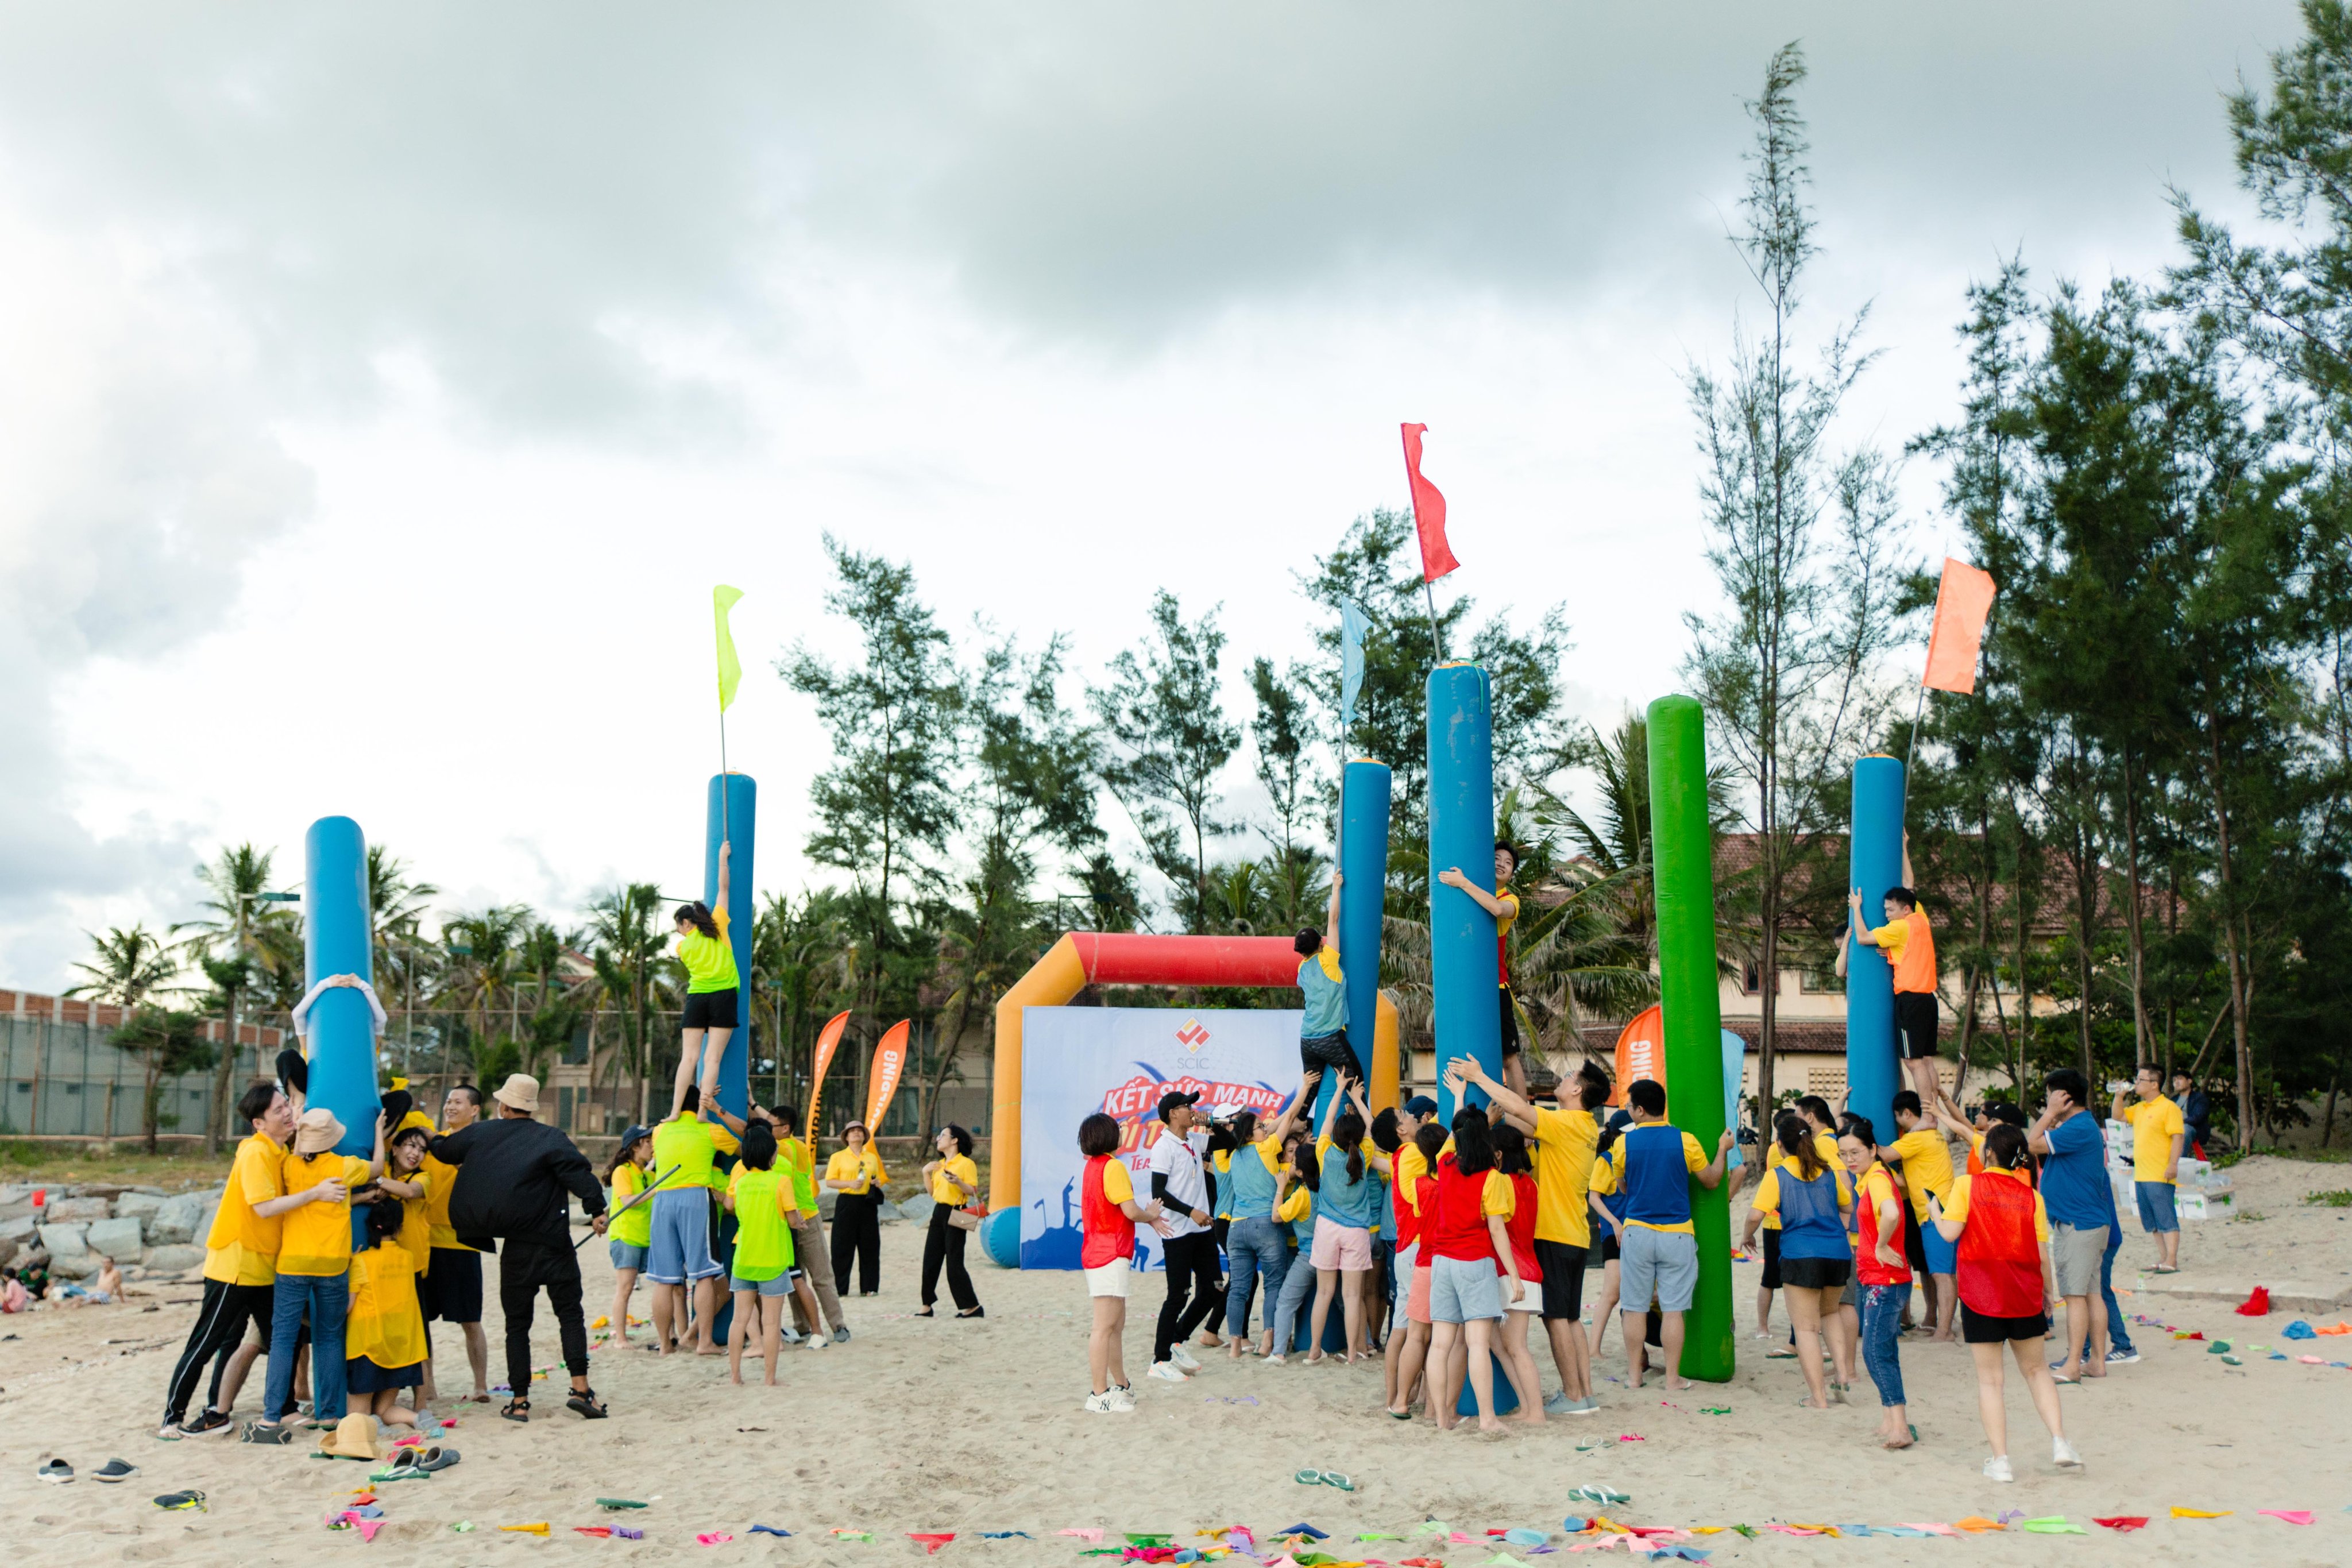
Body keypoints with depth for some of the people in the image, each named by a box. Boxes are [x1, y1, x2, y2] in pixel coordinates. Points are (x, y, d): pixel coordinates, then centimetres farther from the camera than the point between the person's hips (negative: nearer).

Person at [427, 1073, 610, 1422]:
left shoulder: (480, 1135, 5)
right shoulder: (551, 1138, -5)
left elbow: (443, 1150, 21)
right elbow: (579, 1173, -18)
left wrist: (429, 1139, 42)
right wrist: (597, 1210, -15)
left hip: (515, 1249, 2)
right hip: (554, 1246, -2)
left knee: (517, 1323, 10)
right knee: (570, 1314, 4)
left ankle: (519, 1401, 10)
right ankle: (580, 1388, -6)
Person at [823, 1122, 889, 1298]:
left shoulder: (872, 1157, 15)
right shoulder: (838, 1157, 4)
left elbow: (881, 1178, 22)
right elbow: (829, 1182, -3)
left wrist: (878, 1183, -2)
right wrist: (850, 1184, -16)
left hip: (868, 1203, 3)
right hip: (847, 1203, -3)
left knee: (870, 1247, 3)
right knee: (842, 1247, -4)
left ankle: (869, 1287, 10)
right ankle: (839, 1289, 1)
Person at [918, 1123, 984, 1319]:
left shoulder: (966, 1163, -8)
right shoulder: (939, 1165, 16)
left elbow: (974, 1192, -12)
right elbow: (932, 1191, 17)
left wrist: (957, 1182, -27)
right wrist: (926, 1173, 6)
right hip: (939, 1213, 8)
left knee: (954, 1264, -8)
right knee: (930, 1260, 6)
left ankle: (973, 1306, -1)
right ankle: (927, 1305, 14)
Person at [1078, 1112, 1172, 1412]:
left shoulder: (1093, 1166, 15)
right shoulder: (1113, 1166, -14)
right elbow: (1130, 1210, -18)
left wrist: (1147, 1216, 11)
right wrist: (1150, 1215, 3)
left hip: (1097, 1253, 10)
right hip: (1110, 1256, -10)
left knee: (1117, 1325, 18)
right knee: (1105, 1326, -9)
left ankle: (1121, 1386, 27)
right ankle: (1099, 1396, -8)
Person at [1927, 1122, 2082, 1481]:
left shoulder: (1967, 1185, -7)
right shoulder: (2031, 1197, 0)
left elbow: (1950, 1232, -14)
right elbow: (2042, 1253, 1)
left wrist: (1933, 1210, 6)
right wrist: (2048, 1292, 15)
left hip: (1980, 1296, -3)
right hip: (2025, 1294, 3)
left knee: (1989, 1379, 4)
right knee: (2035, 1370, 20)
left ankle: (2000, 1460, 2)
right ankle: (2060, 1442, 10)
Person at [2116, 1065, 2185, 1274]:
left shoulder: (2169, 1108, -10)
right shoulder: (2139, 1109, 16)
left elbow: (2177, 1137, -15)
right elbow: (2118, 1116, 24)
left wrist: (2173, 1165, -22)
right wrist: (2119, 1095, 10)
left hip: (2160, 1177, -9)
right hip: (2141, 1176, 9)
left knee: (2166, 1219, -7)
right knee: (2153, 1223, 12)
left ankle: (2172, 1261, -6)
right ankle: (2162, 1259, 18)